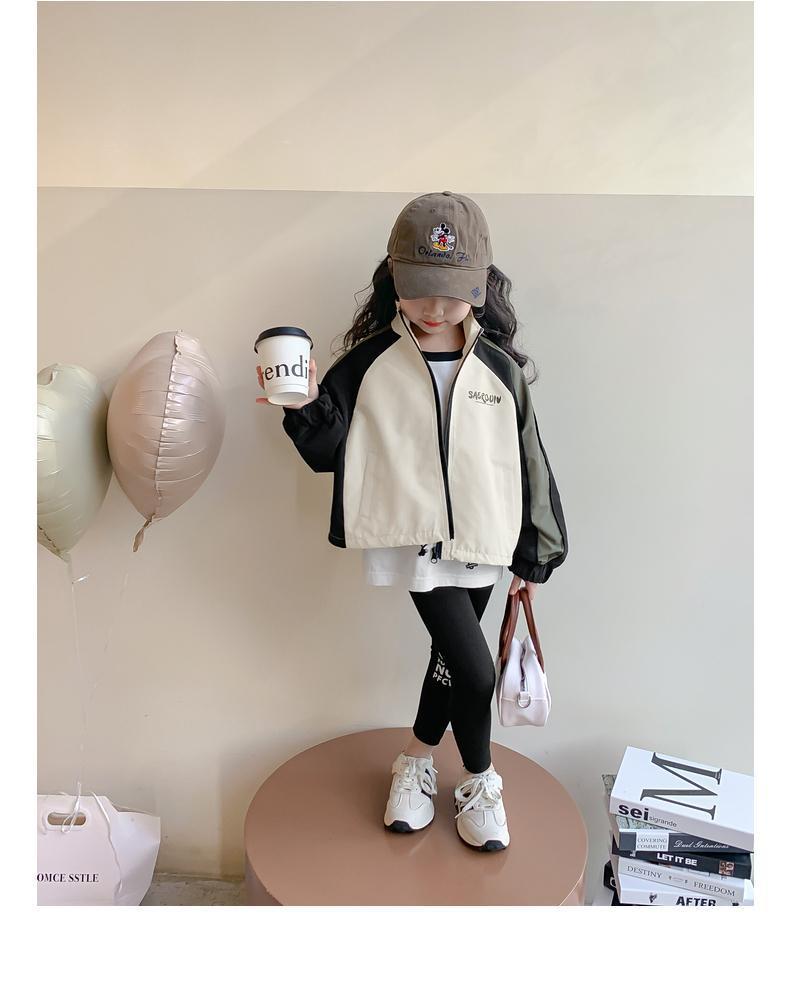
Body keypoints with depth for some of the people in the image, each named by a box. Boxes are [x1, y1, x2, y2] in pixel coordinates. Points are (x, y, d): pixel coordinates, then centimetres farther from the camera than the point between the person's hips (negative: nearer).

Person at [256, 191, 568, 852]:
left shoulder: (500, 368, 1)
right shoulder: (369, 362, -5)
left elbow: (528, 462, 6)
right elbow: (329, 452, 0)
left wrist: (534, 554, 8)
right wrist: (307, 407, -21)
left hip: (482, 542, 3)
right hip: (414, 538, -3)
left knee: (451, 658, 17)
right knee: (475, 671, -7)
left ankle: (417, 762, 44)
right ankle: (479, 784, 24)